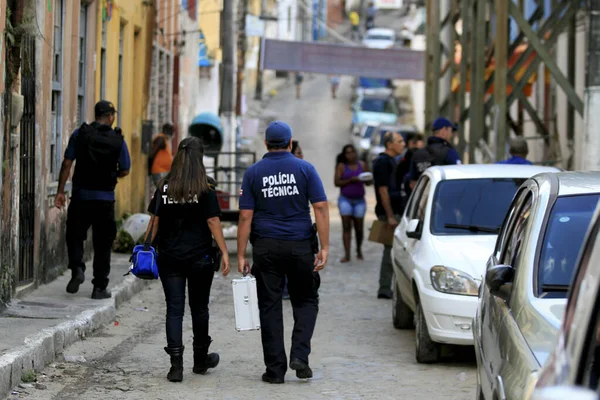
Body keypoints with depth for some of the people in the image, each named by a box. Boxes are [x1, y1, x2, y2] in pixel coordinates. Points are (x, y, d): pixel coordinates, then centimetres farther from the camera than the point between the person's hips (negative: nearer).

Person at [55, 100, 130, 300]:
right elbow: (125, 170, 2)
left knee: (74, 236, 15)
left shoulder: (80, 134, -2)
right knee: (102, 243, 8)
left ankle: (77, 268, -9)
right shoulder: (118, 140, -2)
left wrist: (60, 191, -1)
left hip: (81, 195, 0)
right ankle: (99, 287, 10)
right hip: (105, 197, 0)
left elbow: (67, 163, -5)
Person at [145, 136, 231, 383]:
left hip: (169, 258, 1)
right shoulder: (205, 189, -7)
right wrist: (224, 253, -5)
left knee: (174, 309, 1)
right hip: (199, 258, -1)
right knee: (199, 308, 14)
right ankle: (201, 360, 28)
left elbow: (155, 221, 2)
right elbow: (213, 222, -9)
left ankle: (176, 364, -9)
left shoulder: (164, 187, 1)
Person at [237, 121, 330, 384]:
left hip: (266, 248, 0)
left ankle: (275, 369, 5)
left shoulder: (253, 173, 2)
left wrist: (241, 255, 1)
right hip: (300, 245, 0)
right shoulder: (305, 169, 0)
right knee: (305, 301, 14)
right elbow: (320, 208, -7)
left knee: (270, 307, 6)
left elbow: (245, 217, -2)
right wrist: (324, 247, -6)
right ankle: (299, 355, -4)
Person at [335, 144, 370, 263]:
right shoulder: (341, 166, -1)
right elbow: (337, 182, -9)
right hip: (345, 199, -2)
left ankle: (359, 249, 30)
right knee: (346, 227, -8)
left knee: (359, 228, 5)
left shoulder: (362, 165, 5)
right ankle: (347, 254, -10)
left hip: (359, 200, 2)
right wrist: (351, 180, -20)